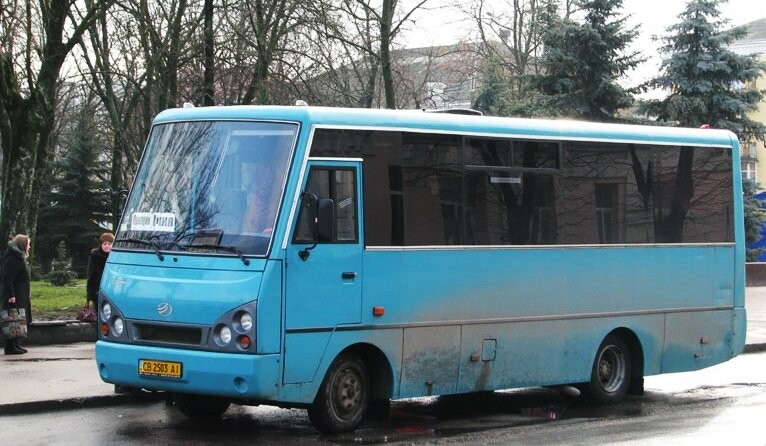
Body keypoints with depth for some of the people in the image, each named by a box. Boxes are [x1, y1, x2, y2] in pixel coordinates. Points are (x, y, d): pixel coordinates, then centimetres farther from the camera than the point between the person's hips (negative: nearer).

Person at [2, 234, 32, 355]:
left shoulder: (19, 257, 18)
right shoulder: (13, 258, -15)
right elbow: (8, 278, -21)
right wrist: (11, 295, -25)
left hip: (21, 296, 10)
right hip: (15, 296, -10)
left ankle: (15, 345, 17)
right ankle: (10, 347, -8)